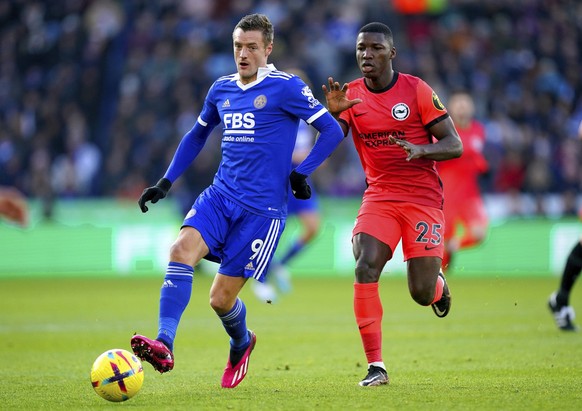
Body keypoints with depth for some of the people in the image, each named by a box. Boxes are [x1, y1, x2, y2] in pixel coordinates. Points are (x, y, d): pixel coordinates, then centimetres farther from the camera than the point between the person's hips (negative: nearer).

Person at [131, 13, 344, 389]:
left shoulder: (286, 88, -6)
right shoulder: (222, 90, 12)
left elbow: (332, 131, -6)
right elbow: (197, 135, 27)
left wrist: (301, 173, -13)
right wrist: (166, 182, 21)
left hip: (263, 208, -5)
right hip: (220, 195, 5)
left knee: (221, 298, -3)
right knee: (181, 250, -25)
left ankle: (241, 343, 32)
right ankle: (164, 346, -30)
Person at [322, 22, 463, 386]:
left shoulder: (417, 90, -7)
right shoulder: (351, 95, 3)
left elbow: (455, 145, -6)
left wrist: (421, 149, -26)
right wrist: (333, 111, -25)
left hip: (423, 197, -2)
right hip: (379, 196, 2)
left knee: (422, 294, -6)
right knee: (365, 268, -22)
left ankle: (438, 284, 35)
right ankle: (376, 366, -17)